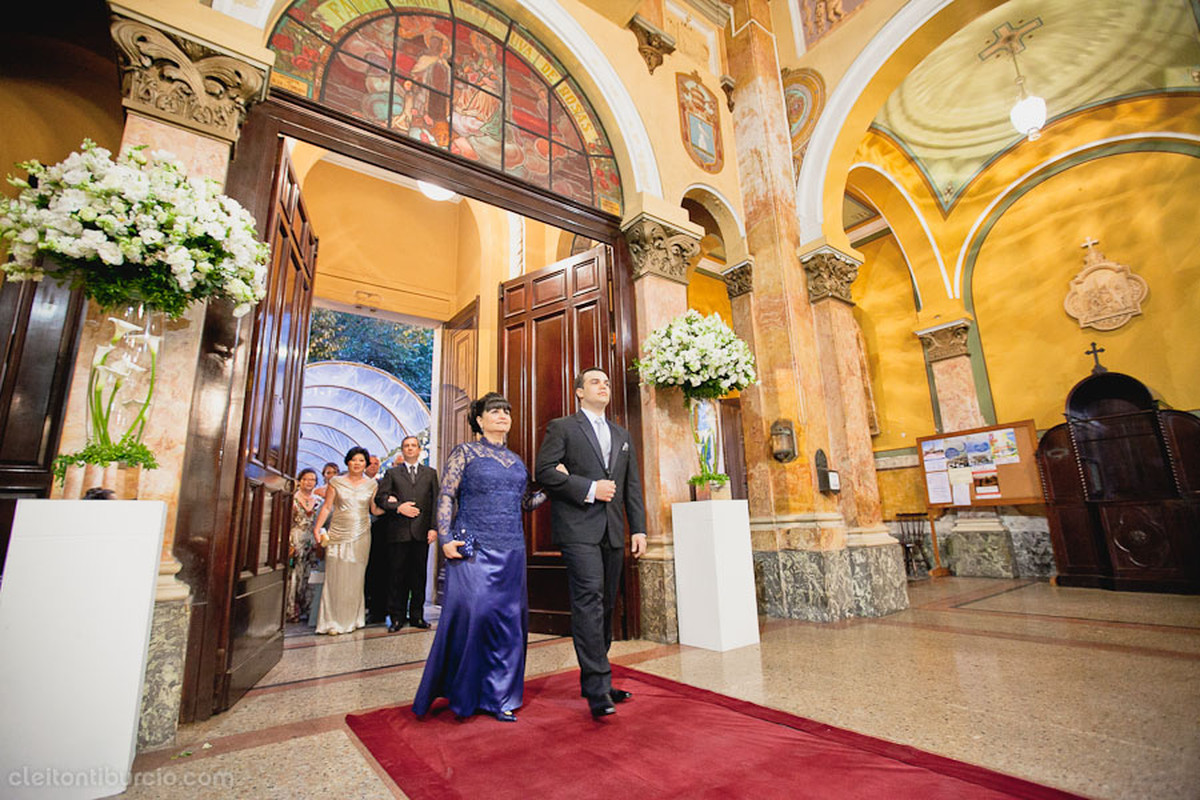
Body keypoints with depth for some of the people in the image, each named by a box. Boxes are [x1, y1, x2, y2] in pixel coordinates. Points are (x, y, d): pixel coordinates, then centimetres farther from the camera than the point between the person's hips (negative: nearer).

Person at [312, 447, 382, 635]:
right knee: (335, 577, 0)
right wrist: (317, 529, -1)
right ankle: (333, 621, 11)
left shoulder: (371, 485, 7)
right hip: (338, 535, -1)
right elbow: (326, 507, 5)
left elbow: (374, 510, 8)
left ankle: (352, 619, 18)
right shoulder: (336, 482, 4)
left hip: (361, 536, 1)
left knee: (355, 577, 6)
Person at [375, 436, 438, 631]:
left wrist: (434, 527, -3)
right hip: (398, 532, 0)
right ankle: (397, 617, 13)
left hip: (422, 532, 1)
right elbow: (379, 497, 3)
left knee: (419, 576, 6)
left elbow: (435, 502, 7)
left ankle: (417, 615, 16)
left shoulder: (430, 473, 13)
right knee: (397, 576, 4)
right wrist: (398, 507, -12)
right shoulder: (392, 473, 12)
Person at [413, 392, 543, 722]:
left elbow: (526, 501, 16)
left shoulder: (516, 460, 15)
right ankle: (463, 693, 15)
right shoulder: (465, 452, 1)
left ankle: (498, 696, 20)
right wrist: (445, 538, -13)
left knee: (508, 619, 6)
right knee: (470, 614, -7)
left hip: (512, 551, 5)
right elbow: (445, 496, -4)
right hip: (473, 549, -5)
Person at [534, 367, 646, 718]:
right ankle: (597, 686, -8)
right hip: (578, 528, -6)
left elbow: (632, 485, 17)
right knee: (589, 599, -14)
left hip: (612, 531, 6)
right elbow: (543, 470, -8)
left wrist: (639, 528, 9)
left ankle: (594, 681, 22)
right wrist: (588, 488, -14)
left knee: (605, 605, 10)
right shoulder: (562, 427, 4)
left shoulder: (622, 435, 20)